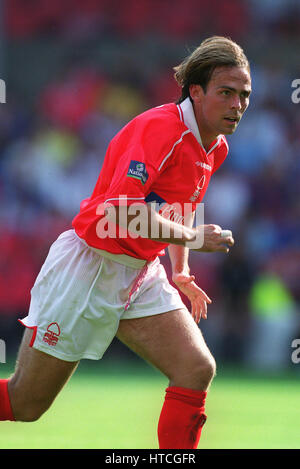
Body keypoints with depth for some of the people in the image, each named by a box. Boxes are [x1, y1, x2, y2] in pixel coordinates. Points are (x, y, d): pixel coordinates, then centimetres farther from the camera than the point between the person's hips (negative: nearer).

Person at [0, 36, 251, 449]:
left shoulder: (216, 147, 7)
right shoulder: (160, 127, -22)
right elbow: (121, 209, -30)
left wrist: (180, 273, 19)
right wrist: (193, 237, -24)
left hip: (141, 275, 8)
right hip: (91, 265, -8)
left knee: (197, 369, -12)